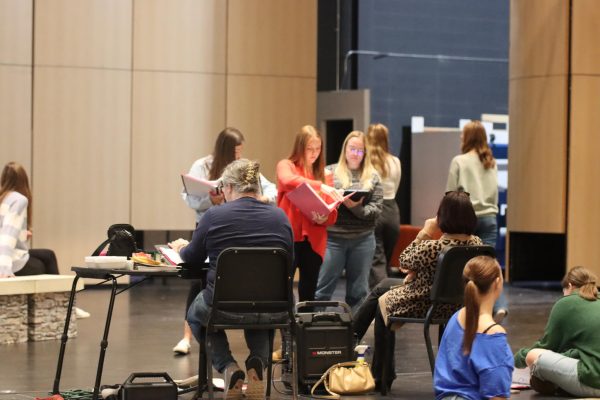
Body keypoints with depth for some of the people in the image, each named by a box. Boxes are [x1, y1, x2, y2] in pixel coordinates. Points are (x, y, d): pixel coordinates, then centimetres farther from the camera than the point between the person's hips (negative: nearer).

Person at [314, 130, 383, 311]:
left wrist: (357, 208, -16)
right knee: (323, 289, 0)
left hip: (363, 239, 2)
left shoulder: (372, 176, 8)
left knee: (358, 292, 9)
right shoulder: (331, 172, 4)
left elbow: (376, 209, 1)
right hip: (333, 238, -2)